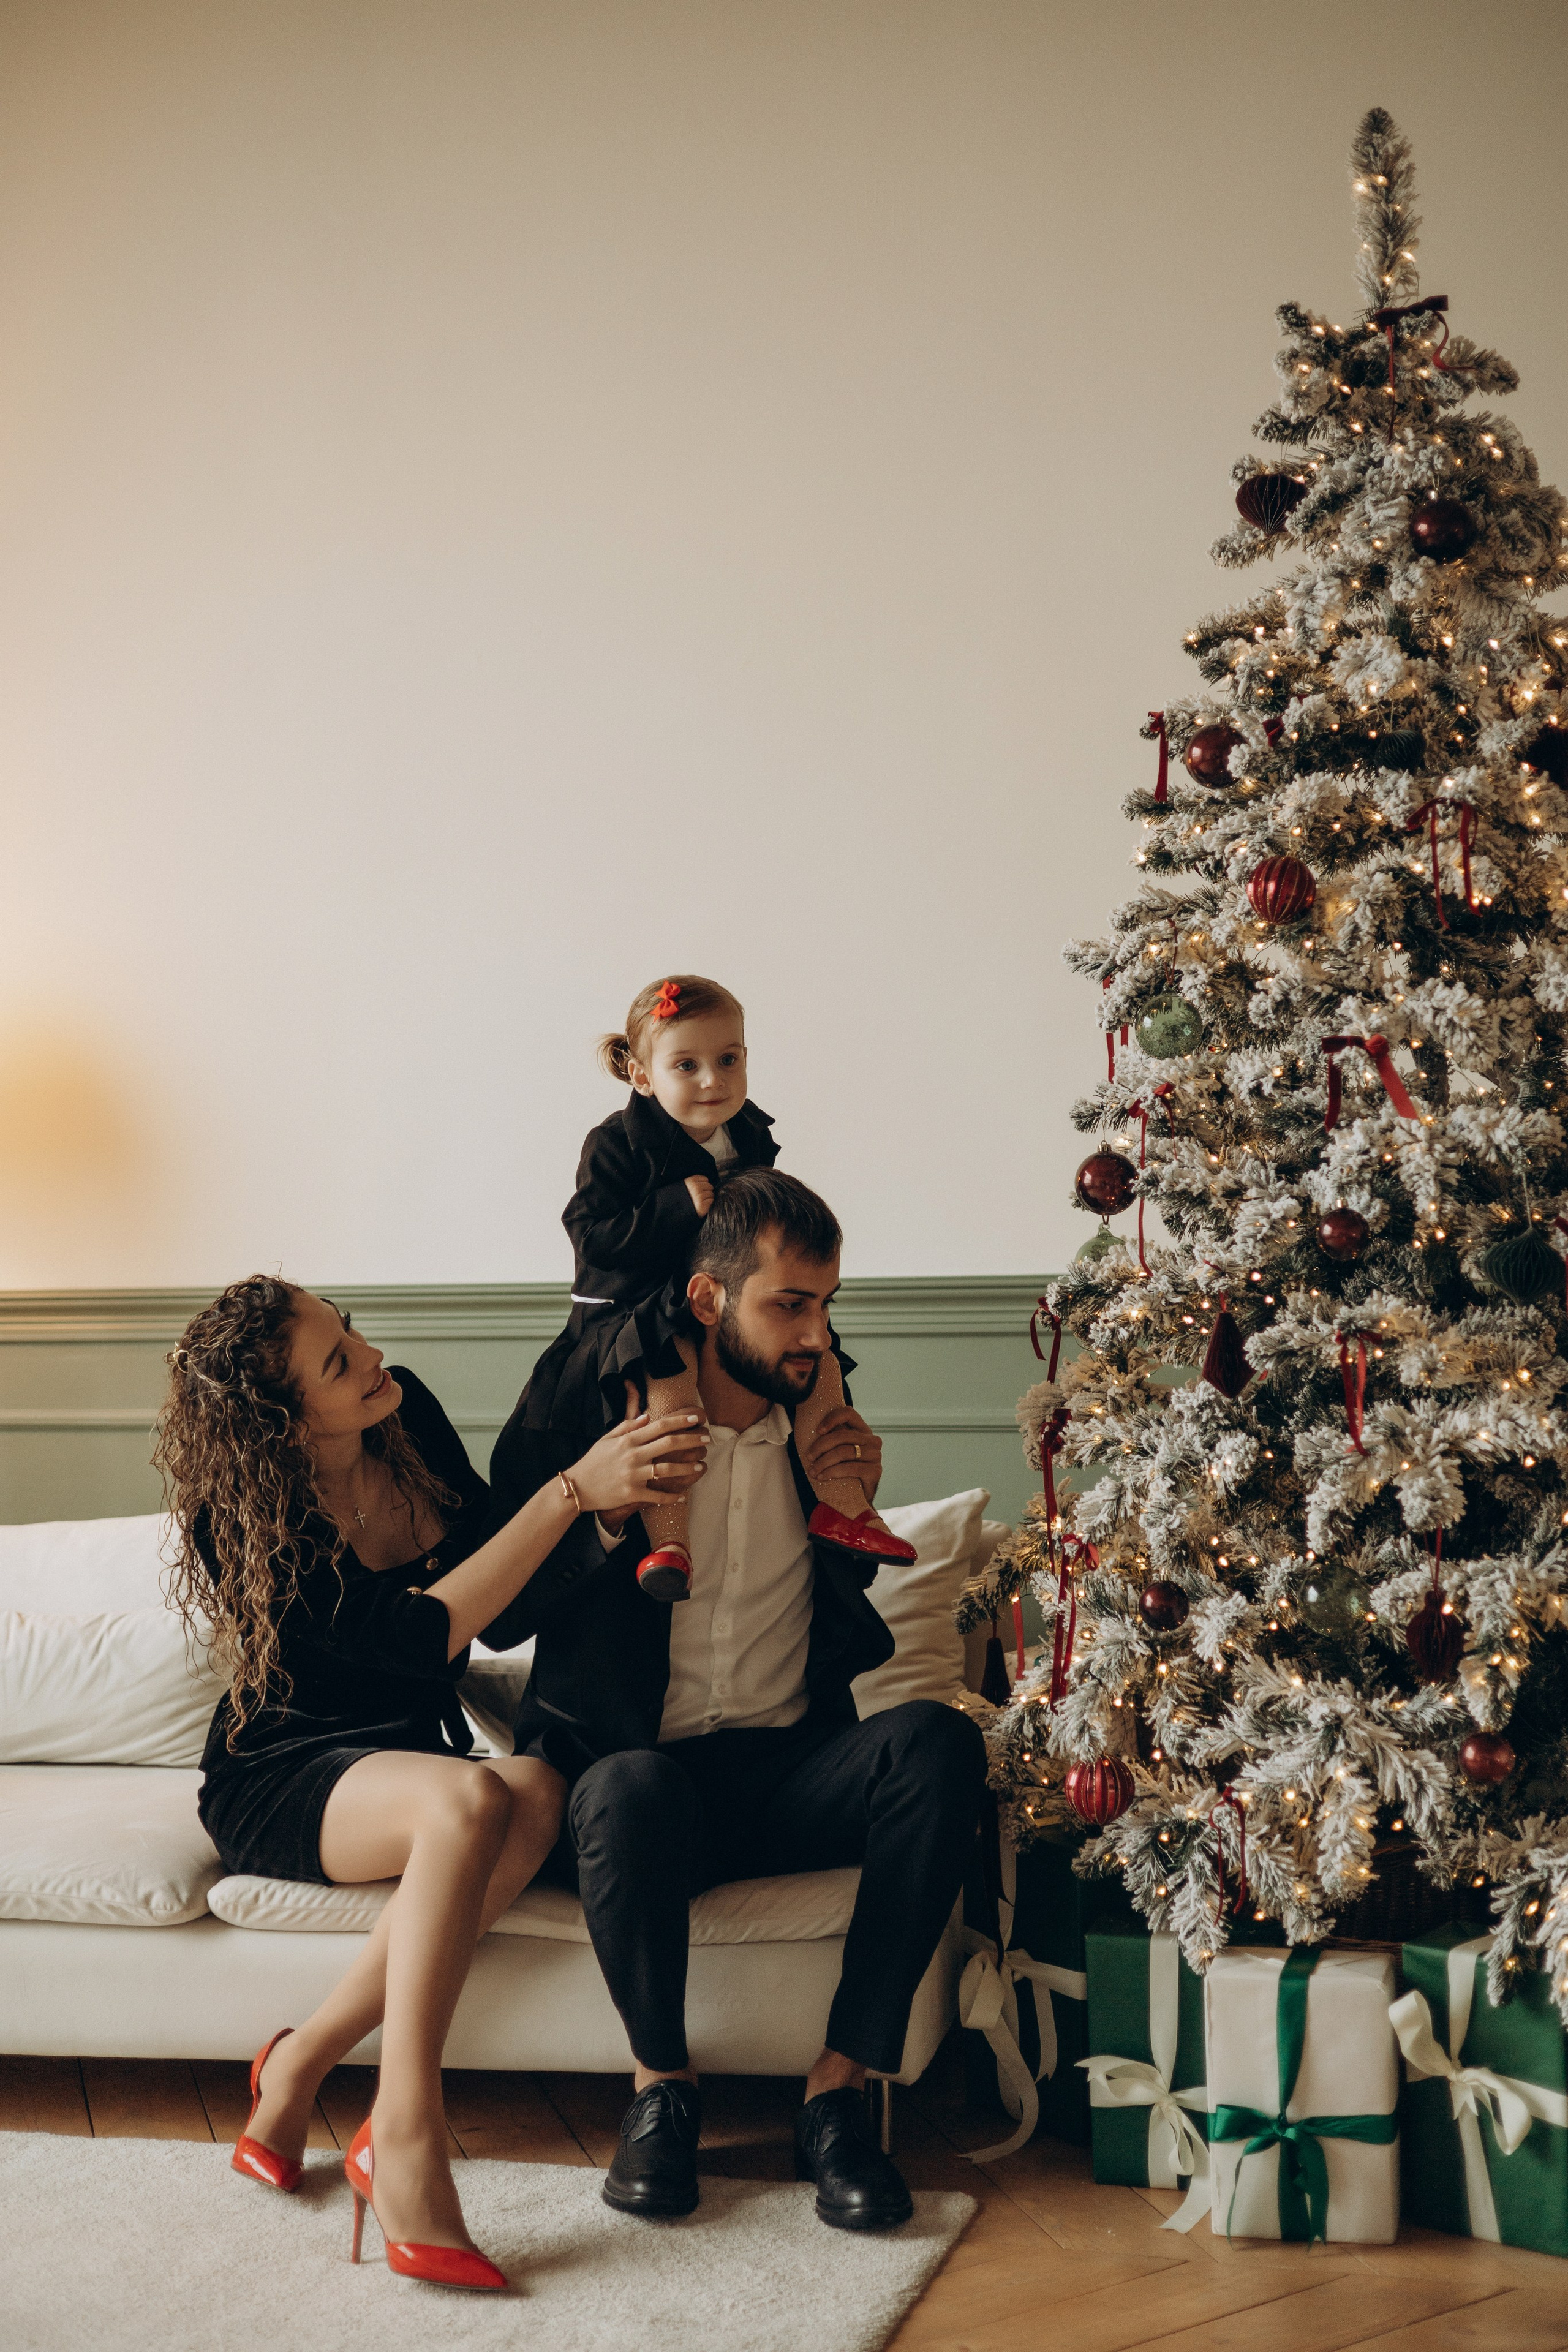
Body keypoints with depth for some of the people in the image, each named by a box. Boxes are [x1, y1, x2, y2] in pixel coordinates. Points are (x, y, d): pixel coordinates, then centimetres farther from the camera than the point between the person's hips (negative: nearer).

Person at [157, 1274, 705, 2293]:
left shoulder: (407, 1414, -3)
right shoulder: (239, 1523, -21)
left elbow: (495, 1566, 10)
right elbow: (425, 1636, -29)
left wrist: (615, 1510, -7)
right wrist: (573, 1491, -32)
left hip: (409, 1754, 6)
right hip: (281, 1781, -5)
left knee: (539, 1789, -32)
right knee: (470, 1800, -38)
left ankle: (307, 2059, -22)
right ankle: (405, 2144, -35)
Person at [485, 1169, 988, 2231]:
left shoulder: (820, 1416, 6)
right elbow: (499, 1618, -2)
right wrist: (607, 1515, -20)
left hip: (786, 1766, 3)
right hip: (640, 1770, -3)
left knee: (940, 1740, -27)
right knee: (630, 1790, -39)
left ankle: (839, 2089, -21)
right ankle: (662, 2082, -12)